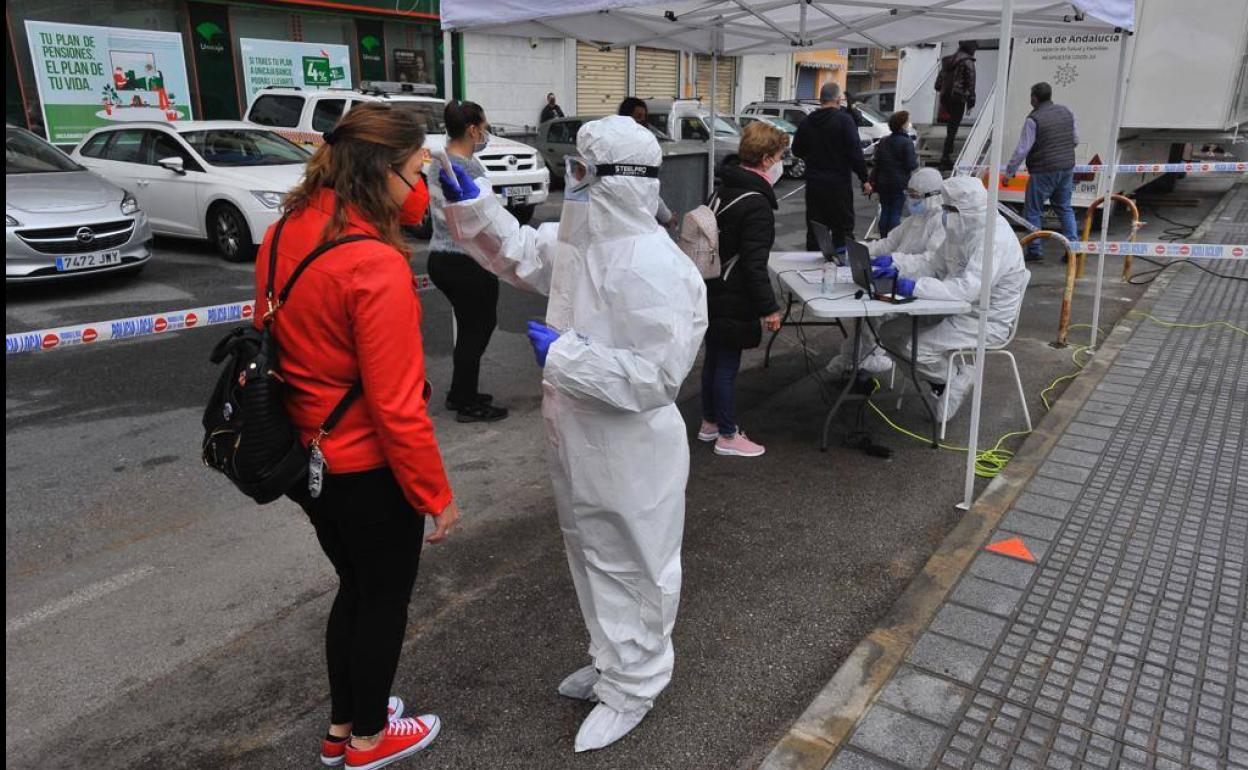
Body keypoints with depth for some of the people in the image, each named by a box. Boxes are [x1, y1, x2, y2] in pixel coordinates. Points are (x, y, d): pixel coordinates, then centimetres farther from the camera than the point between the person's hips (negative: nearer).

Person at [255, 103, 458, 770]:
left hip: (306, 457, 8)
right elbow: (396, 407, -24)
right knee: (385, 600, 16)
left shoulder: (282, 236, -2)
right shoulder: (375, 265, -26)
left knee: (355, 588, 26)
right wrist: (436, 495, -13)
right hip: (368, 469, -8)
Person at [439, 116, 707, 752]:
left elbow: (656, 375, -29)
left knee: (630, 570, 11)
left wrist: (560, 355, -24)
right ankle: (613, 662, 48)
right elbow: (516, 252, 19)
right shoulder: (578, 241, 1)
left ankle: (631, 688, 34)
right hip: (578, 443, 9)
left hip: (630, 454, -9)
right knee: (592, 557, 25)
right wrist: (469, 201, 6)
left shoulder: (655, 268, -26)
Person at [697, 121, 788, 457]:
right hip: (734, 301, -9)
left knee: (714, 360, 19)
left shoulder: (725, 190, 9)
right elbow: (754, 264, -22)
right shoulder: (756, 204, -20)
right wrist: (769, 308, -16)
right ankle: (727, 436, 14)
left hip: (713, 293, 9)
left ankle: (710, 422, 33)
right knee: (727, 366, 2)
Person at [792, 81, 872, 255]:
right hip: (839, 183, -5)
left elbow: (797, 150, 14)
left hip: (813, 183, 5)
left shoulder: (807, 121, 5)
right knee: (843, 228, 2)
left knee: (814, 229, 10)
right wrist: (864, 179, -8)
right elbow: (855, 152, -14)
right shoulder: (844, 120, -10)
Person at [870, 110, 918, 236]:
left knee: (885, 211, 12)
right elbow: (910, 165, -14)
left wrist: (874, 180, 16)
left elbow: (877, 161, 8)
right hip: (900, 183, -5)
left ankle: (884, 238, 18)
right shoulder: (907, 142, -13)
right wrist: (917, 159, 5)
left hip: (883, 182, 5)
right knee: (896, 213, 0)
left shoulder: (884, 141, 5)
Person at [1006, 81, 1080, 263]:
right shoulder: (1066, 112, 6)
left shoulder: (1033, 119, -15)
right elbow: (1076, 139, 14)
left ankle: (1034, 250, 5)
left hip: (1043, 172, -7)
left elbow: (1022, 150, -16)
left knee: (1033, 211, 5)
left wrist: (1009, 172, -7)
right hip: (1067, 168, 7)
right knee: (1064, 208, 18)